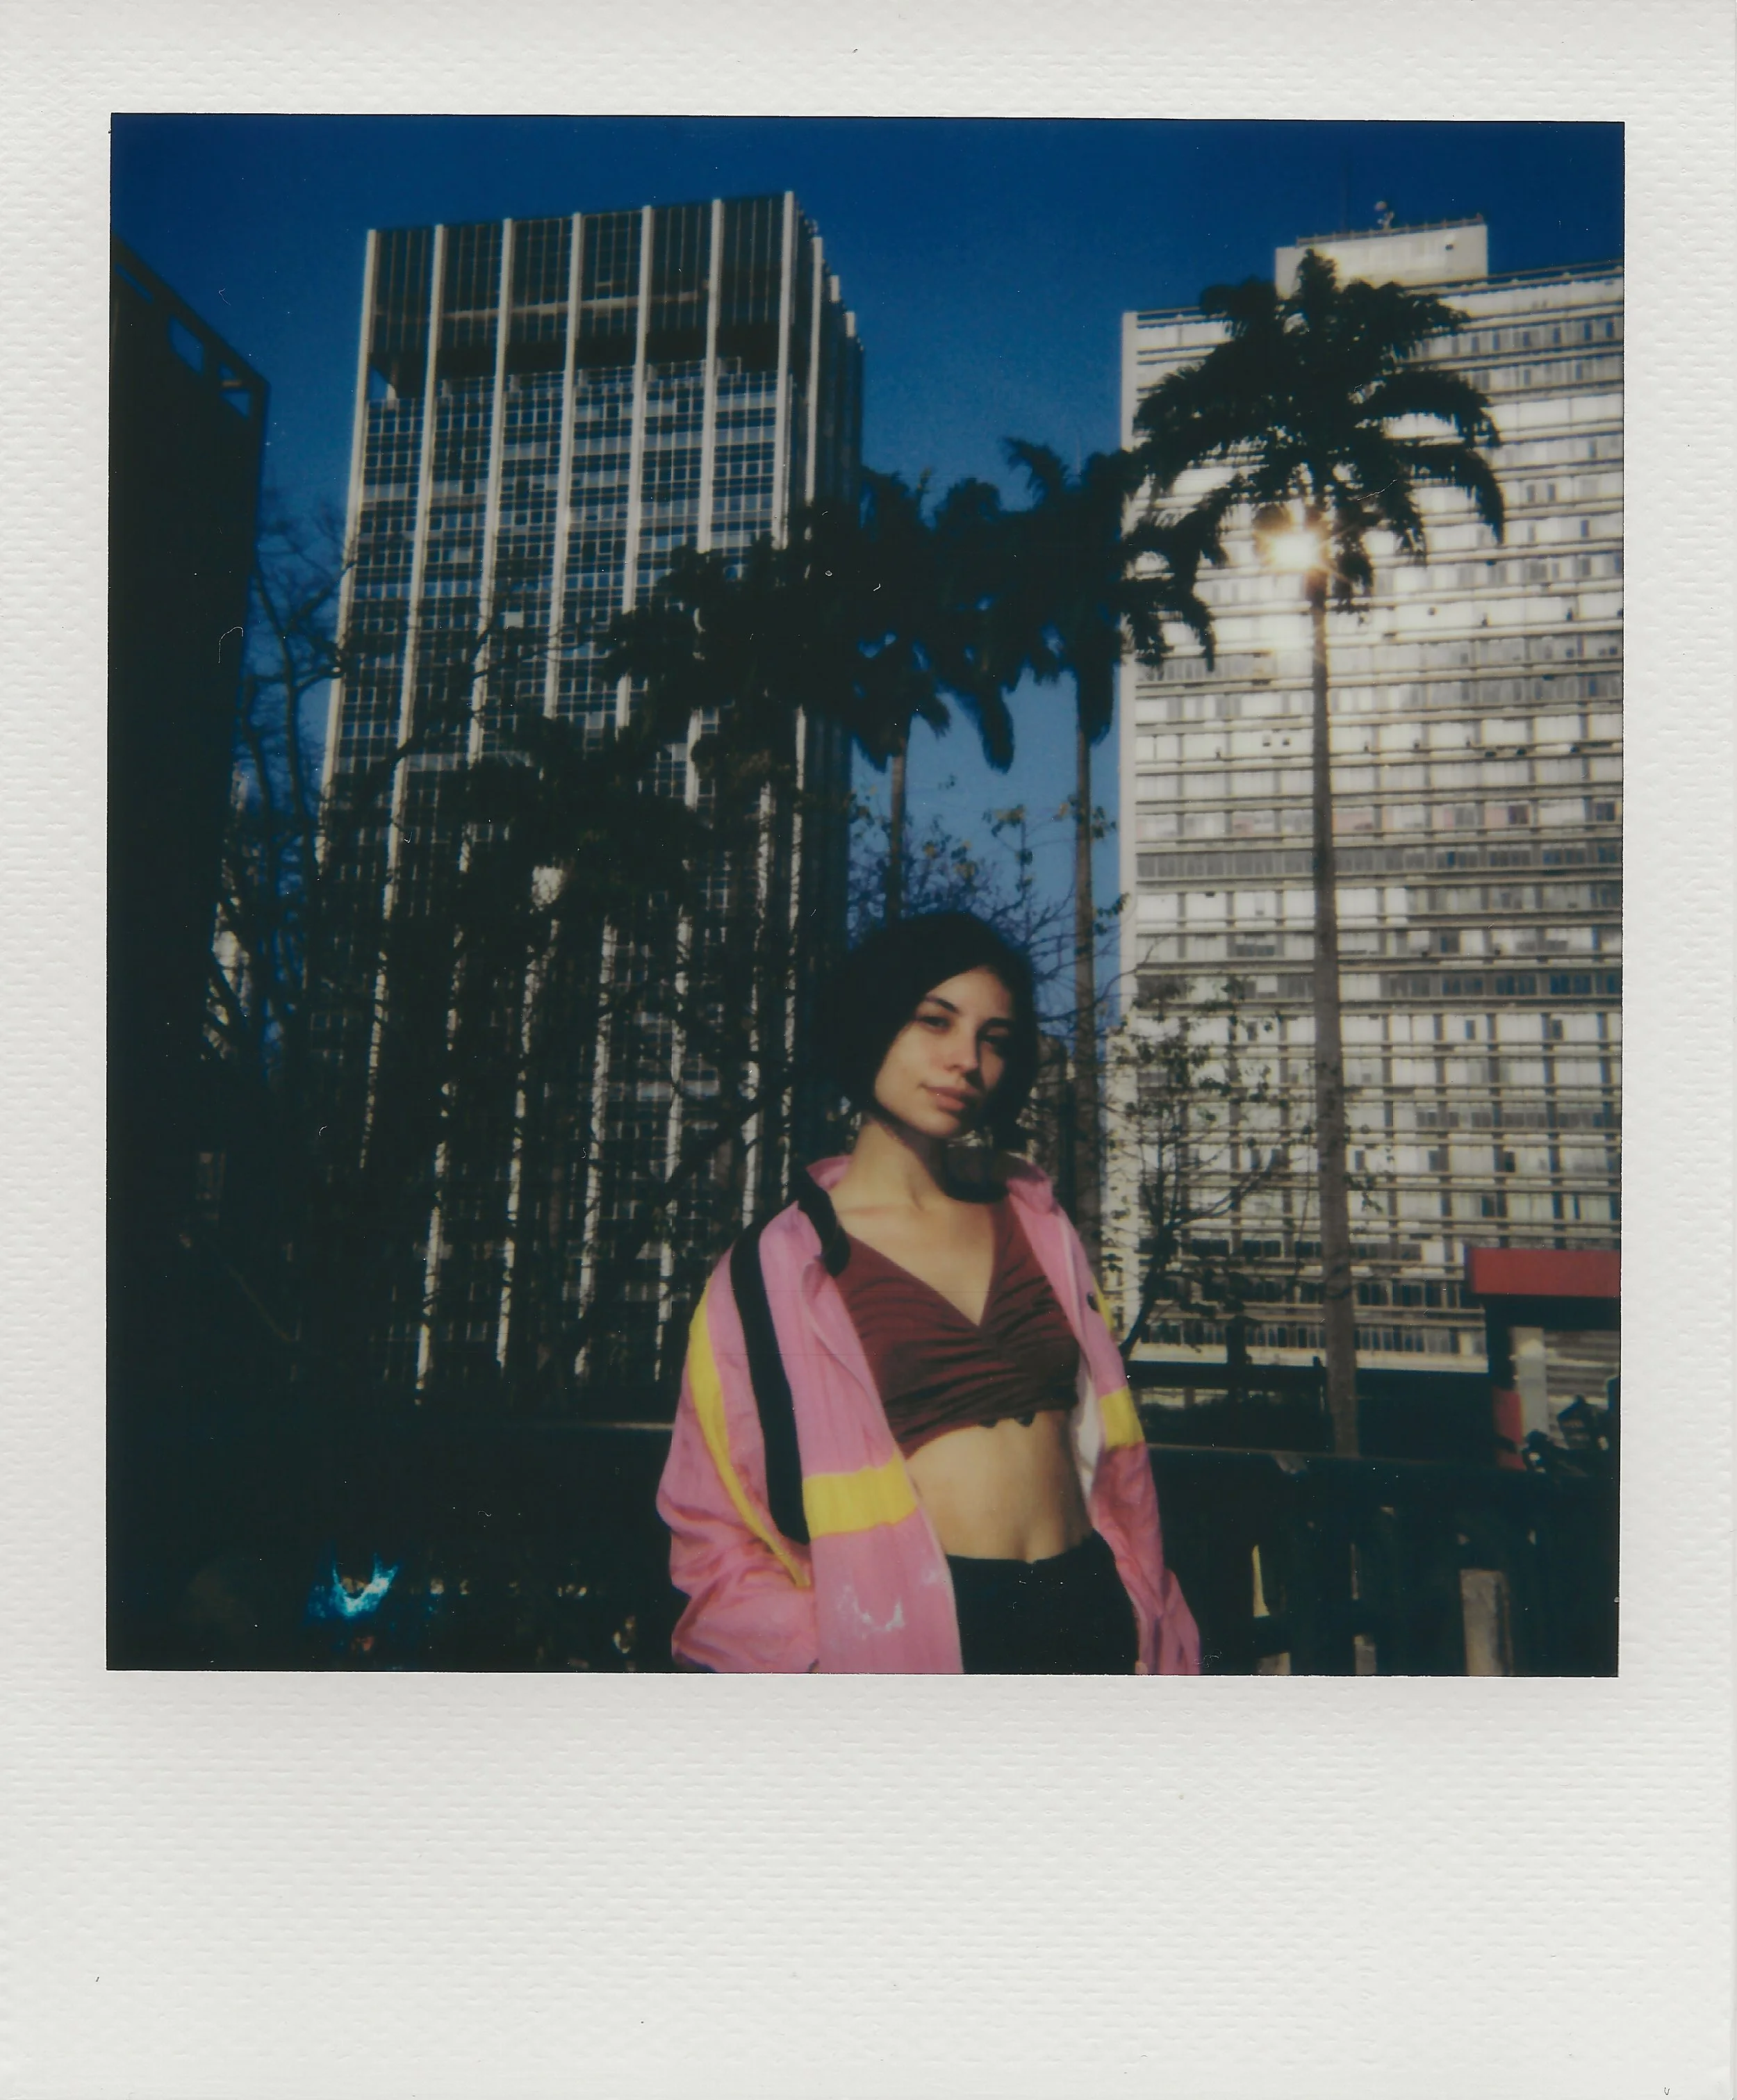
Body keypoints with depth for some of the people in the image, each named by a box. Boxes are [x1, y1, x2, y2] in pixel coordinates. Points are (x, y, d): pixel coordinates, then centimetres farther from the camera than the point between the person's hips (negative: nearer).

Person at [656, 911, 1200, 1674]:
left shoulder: (1037, 1223, 8)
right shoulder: (777, 1265, -5)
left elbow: (1110, 1455, 10)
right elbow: (714, 1529, -4)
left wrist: (1155, 1632, 5)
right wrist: (817, 1660, -18)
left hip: (1089, 1613, 4)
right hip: (912, 1640, -4)